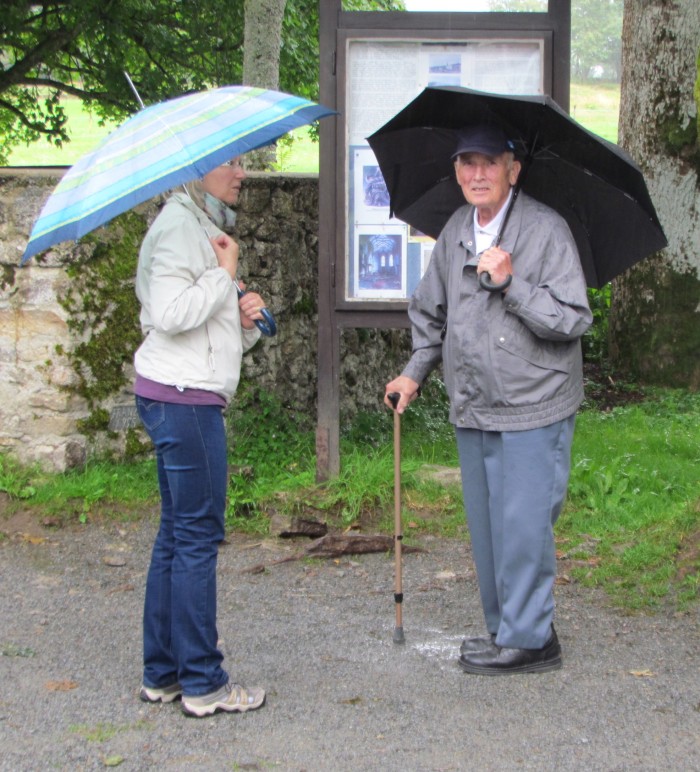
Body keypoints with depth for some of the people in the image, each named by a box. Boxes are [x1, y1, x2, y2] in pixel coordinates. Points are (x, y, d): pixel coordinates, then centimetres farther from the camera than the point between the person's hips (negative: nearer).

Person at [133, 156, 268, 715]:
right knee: (198, 535, -6)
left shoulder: (207, 227, 22)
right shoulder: (179, 225, -9)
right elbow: (170, 313, -22)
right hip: (183, 397, -10)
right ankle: (203, 683, -1)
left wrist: (244, 319, 3)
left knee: (177, 534, 12)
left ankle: (162, 673, 18)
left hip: (191, 397, 10)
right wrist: (224, 273, -12)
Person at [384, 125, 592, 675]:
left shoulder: (546, 229, -11)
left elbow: (573, 319, -16)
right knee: (486, 526, 14)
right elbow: (431, 310, 24)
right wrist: (415, 372, 18)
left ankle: (527, 639, 8)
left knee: (522, 525, -4)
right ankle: (503, 628, 27)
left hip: (532, 408, -7)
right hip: (473, 407, 7)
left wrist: (510, 283, -22)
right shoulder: (455, 232, 9)